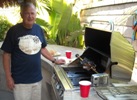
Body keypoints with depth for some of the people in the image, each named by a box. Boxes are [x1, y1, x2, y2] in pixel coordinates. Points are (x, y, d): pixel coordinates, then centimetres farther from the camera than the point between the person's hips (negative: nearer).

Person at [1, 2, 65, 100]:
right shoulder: (14, 31, -12)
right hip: (20, 80, -4)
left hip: (37, 77, 5)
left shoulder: (39, 29, 2)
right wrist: (8, 77, -9)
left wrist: (54, 60, 10)